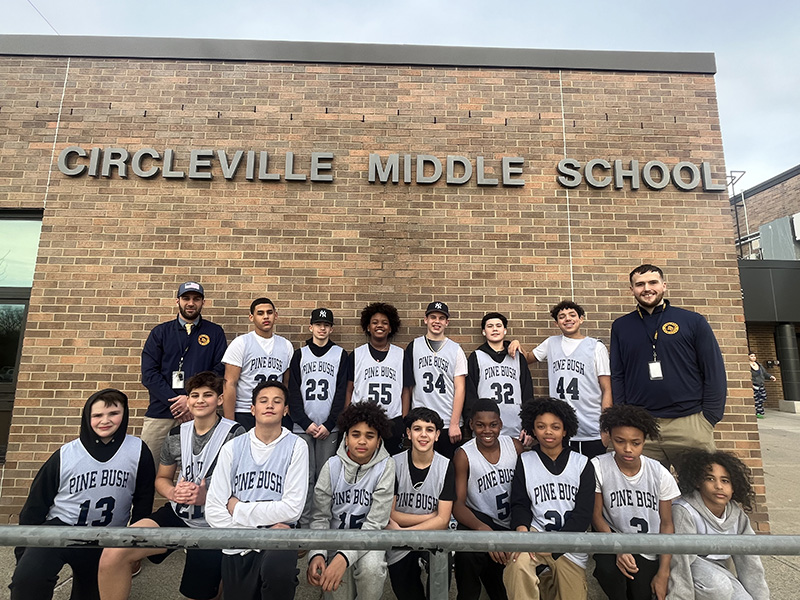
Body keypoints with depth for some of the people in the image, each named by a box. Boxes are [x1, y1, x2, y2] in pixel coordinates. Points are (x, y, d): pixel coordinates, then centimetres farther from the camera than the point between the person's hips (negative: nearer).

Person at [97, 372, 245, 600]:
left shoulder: (235, 434, -14)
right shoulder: (176, 435, 3)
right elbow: (161, 478, 16)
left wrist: (207, 497, -24)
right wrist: (173, 493, -6)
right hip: (177, 514, 4)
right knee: (112, 555, -17)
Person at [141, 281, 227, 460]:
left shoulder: (214, 333, 8)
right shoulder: (160, 332, 12)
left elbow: (219, 371, 0)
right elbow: (149, 373, 3)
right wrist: (173, 401, -8)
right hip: (160, 412, 2)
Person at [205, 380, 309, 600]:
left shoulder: (296, 446, -4)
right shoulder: (233, 447, 2)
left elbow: (292, 508, -10)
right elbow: (213, 509, -2)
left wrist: (238, 508, -6)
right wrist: (256, 533, -12)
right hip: (236, 548, 3)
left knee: (276, 568, -31)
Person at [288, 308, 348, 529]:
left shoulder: (340, 355, 6)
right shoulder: (300, 355, 9)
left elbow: (341, 392, 1)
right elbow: (293, 392, 4)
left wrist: (328, 425, -8)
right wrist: (306, 423, -6)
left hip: (329, 427, 0)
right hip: (303, 426, 1)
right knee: (306, 475, 0)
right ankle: (305, 522, 10)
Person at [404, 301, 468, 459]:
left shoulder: (456, 350, 4)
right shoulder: (413, 347, 5)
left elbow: (460, 388, 0)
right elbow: (408, 385, 5)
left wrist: (454, 423, -7)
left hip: (450, 424, 0)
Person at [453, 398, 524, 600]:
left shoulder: (515, 446, -4)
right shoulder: (464, 455, -13)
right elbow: (458, 504, -19)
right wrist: (483, 529, -37)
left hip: (513, 525, 3)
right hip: (480, 520, -2)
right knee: (467, 547, -32)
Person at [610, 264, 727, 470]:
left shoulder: (693, 322, 5)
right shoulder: (621, 327, 8)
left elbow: (714, 373, 4)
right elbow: (617, 376, 7)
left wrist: (708, 419, -3)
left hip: (690, 424, -1)